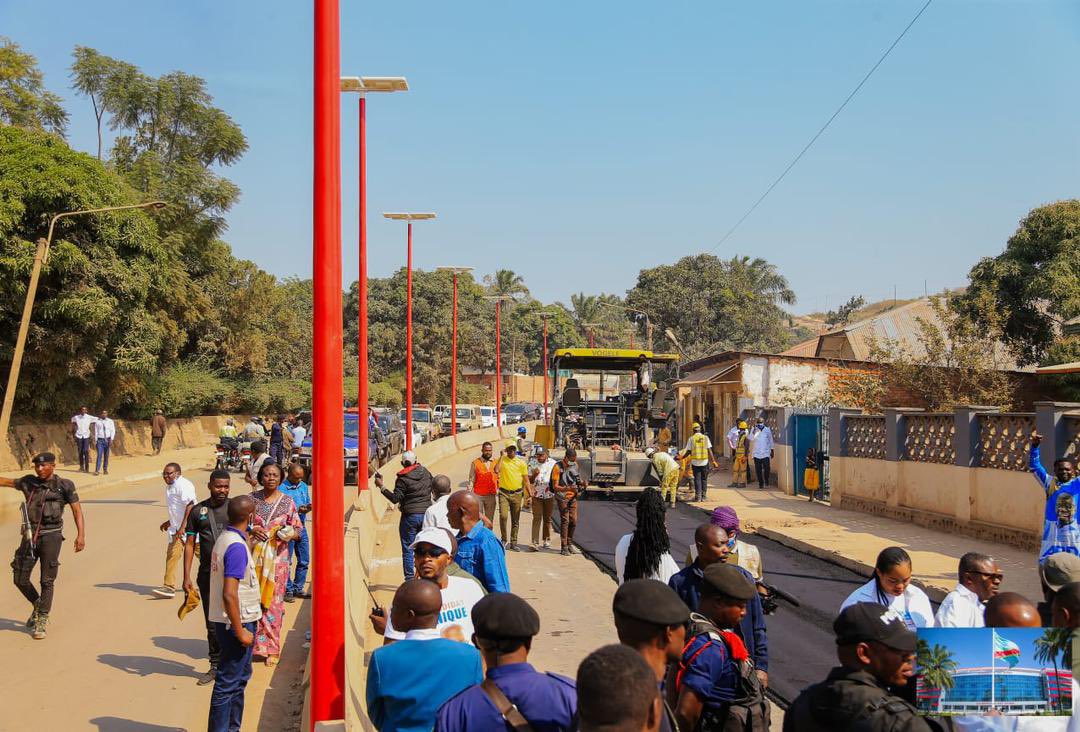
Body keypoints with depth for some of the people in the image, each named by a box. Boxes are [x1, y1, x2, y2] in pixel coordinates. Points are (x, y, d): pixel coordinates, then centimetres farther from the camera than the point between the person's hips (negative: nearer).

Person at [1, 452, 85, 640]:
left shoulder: (64, 486, -2)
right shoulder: (28, 483, 9)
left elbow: (77, 510, -4)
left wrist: (81, 535, -15)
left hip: (51, 535, -4)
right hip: (30, 535, 4)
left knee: (47, 580, -4)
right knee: (20, 579, 5)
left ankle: (42, 622, 4)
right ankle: (37, 605, 32)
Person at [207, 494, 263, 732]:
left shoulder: (225, 538, 6)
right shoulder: (237, 546, -24)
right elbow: (229, 594, -27)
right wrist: (240, 632, -23)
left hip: (234, 621, 10)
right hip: (236, 623, -10)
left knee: (240, 676, 21)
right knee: (228, 684, -1)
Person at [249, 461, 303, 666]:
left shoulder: (287, 502, 2)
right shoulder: (252, 499, 3)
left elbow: (298, 532, 5)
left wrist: (289, 534, -17)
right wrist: (252, 530, -12)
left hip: (277, 558, -1)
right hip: (254, 557, 1)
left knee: (273, 602, 2)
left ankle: (271, 649, 11)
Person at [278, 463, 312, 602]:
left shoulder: (303, 486, 8)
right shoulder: (281, 489, -13)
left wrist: (309, 507, -8)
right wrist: (297, 510, -25)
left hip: (302, 528, 7)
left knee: (304, 561, 11)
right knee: (287, 562, 2)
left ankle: (298, 588, 23)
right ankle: (288, 590, 12)